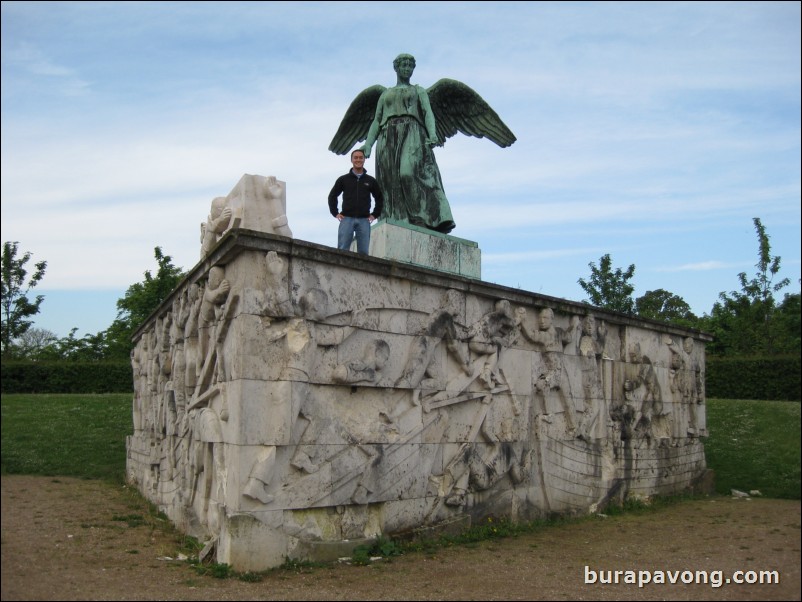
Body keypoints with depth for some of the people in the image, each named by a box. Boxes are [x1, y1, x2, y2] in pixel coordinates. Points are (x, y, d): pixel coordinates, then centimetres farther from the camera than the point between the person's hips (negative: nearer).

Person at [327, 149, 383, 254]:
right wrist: (335, 213, 5)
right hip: (347, 219, -1)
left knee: (363, 252, -2)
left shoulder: (371, 181, 11)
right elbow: (332, 196, 14)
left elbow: (380, 198, 20)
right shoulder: (343, 179, 9)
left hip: (364, 220, 1)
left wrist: (375, 214, 10)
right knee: (342, 250, -8)